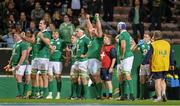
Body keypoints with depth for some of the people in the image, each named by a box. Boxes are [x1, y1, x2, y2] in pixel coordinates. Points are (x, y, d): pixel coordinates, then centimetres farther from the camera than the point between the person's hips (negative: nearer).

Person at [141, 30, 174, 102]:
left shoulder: (153, 45, -8)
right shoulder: (167, 44, 9)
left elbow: (148, 55, -10)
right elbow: (171, 55, 16)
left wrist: (143, 63, -4)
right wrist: (172, 64, 26)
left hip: (156, 66, -5)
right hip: (165, 66, 5)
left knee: (157, 81, 0)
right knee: (162, 80, 18)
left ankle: (159, 97, -4)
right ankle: (163, 92, -4)